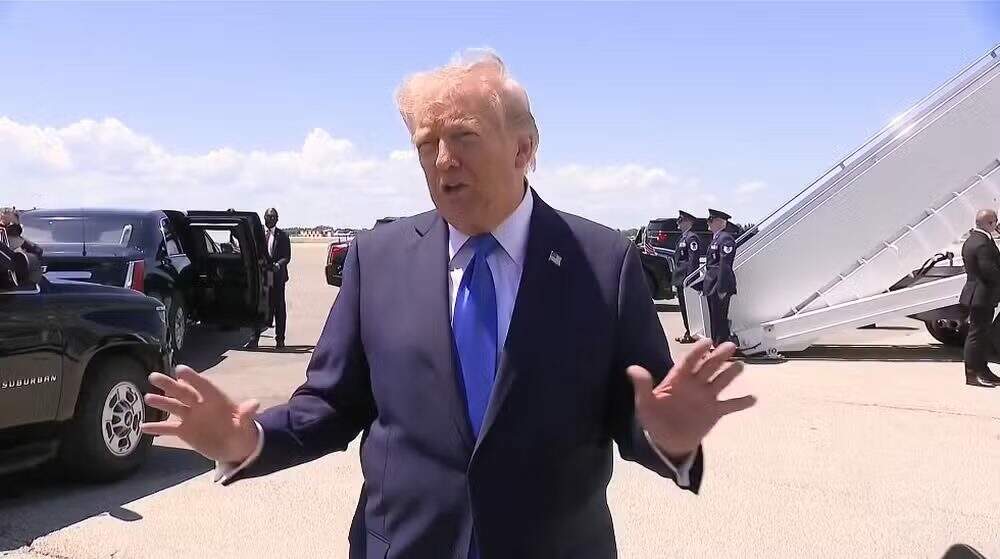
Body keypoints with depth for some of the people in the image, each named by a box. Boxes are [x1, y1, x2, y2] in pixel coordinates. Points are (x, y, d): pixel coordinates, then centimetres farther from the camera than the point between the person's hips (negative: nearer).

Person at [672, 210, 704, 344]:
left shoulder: (692, 237, -12)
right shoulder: (683, 237, 19)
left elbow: (693, 260, -19)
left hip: (686, 279, -10)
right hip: (680, 280, 10)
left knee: (688, 307, -5)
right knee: (683, 307, 13)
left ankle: (692, 334, 0)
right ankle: (688, 332, 20)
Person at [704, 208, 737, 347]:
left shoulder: (725, 238, -14)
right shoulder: (716, 238, 18)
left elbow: (725, 265, -20)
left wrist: (721, 288, -23)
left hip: (720, 285, -10)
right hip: (712, 286, 10)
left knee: (720, 319, -5)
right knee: (715, 319, 16)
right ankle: (717, 345, 24)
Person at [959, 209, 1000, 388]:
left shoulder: (970, 240, 12)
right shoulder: (984, 244, -21)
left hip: (977, 295, 10)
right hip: (982, 296, -10)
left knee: (982, 332, 17)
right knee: (977, 332, -4)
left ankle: (982, 370, 26)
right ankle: (971, 374, 1)